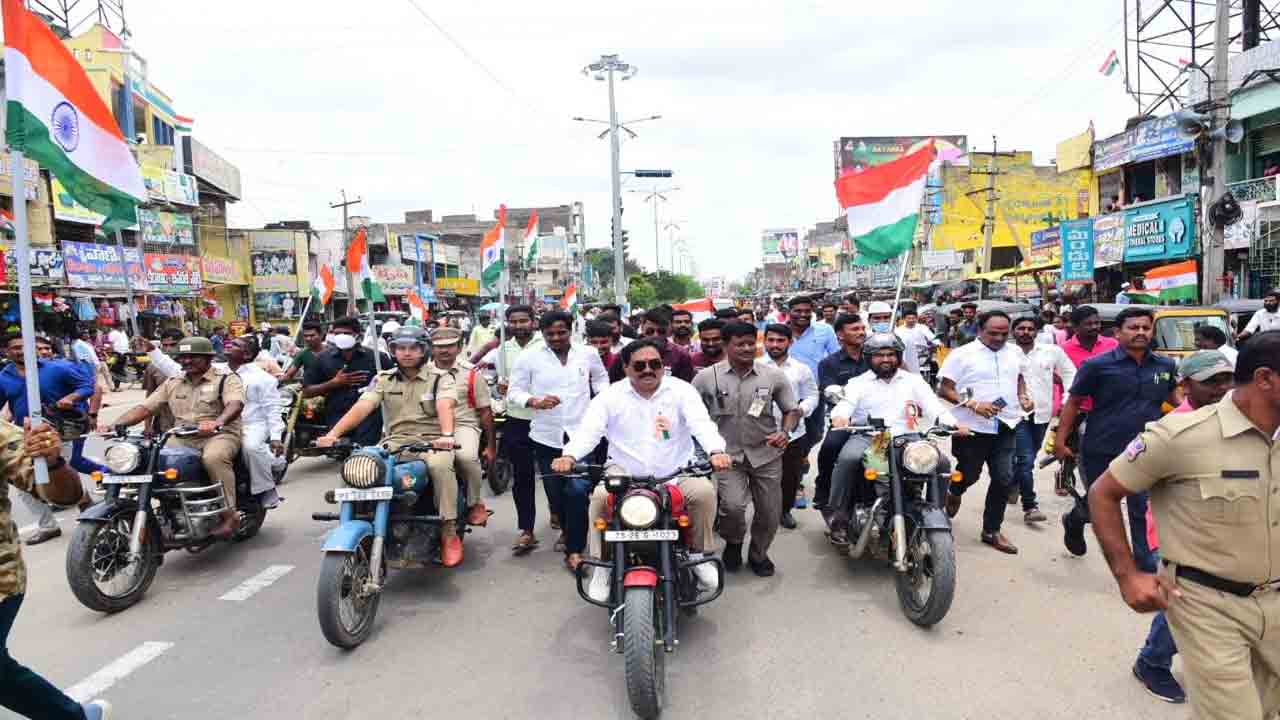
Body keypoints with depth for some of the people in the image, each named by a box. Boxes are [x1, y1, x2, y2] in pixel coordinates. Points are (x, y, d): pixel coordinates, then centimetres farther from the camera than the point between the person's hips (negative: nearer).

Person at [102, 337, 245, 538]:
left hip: (220, 434, -6)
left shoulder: (227, 379, -1)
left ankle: (230, 515, -28)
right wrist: (115, 424, -4)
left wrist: (217, 423, -42)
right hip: (182, 437, 6)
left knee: (213, 458, -38)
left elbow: (235, 405, -21)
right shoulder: (172, 383, 19)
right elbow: (145, 407, 13)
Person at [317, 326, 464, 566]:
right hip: (395, 442, 3)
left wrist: (446, 435, -37)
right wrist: (333, 434, -19)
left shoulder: (440, 378, 4)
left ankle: (449, 533, -22)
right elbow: (361, 407, -2)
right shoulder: (383, 379, 13)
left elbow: (445, 406, -16)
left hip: (431, 441, -3)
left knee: (440, 465, -35)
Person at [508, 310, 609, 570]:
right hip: (546, 436, 1)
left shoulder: (589, 354, 4)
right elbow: (514, 392, -1)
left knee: (578, 492, -13)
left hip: (581, 434, 0)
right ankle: (566, 527, 45)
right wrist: (535, 401, -20)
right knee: (554, 491, 13)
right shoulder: (528, 358, -2)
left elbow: (601, 377, 22)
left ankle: (574, 549, 0)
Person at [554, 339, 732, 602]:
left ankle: (700, 556, -1)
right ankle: (602, 565, -6)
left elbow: (701, 423, -14)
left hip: (677, 477, 0)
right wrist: (569, 456, -31)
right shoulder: (610, 396, 2)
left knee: (704, 491, -25)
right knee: (599, 497, -25)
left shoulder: (681, 390, 0)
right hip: (624, 478, 0)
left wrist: (716, 451, -35)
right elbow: (589, 430, -10)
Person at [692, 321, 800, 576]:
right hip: (727, 454, -2)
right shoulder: (706, 377, -5)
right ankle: (733, 543, 14)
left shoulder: (773, 376, -1)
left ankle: (759, 554, 38)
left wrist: (785, 432, -11)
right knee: (733, 505, -21)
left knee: (770, 512, 8)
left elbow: (792, 409, 7)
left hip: (766, 453, 2)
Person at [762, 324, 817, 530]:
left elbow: (812, 395, 8)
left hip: (793, 433, 2)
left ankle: (785, 509, 31)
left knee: (792, 476, 10)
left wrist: (802, 409, -11)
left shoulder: (801, 369, 6)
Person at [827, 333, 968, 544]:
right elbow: (846, 404, -8)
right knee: (848, 459, -33)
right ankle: (839, 518, -21)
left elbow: (934, 405, 5)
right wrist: (840, 416, -33)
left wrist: (954, 424, -15)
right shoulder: (858, 383, 11)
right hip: (867, 437, -2)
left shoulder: (913, 381, 17)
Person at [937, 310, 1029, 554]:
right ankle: (954, 493, 43)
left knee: (1004, 478, 2)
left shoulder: (1014, 352, 9)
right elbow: (944, 390, -10)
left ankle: (992, 530, 17)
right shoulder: (962, 354, -9)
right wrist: (973, 404, -22)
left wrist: (1023, 396, 8)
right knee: (969, 475, 7)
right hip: (973, 427, -4)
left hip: (1006, 426, 5)